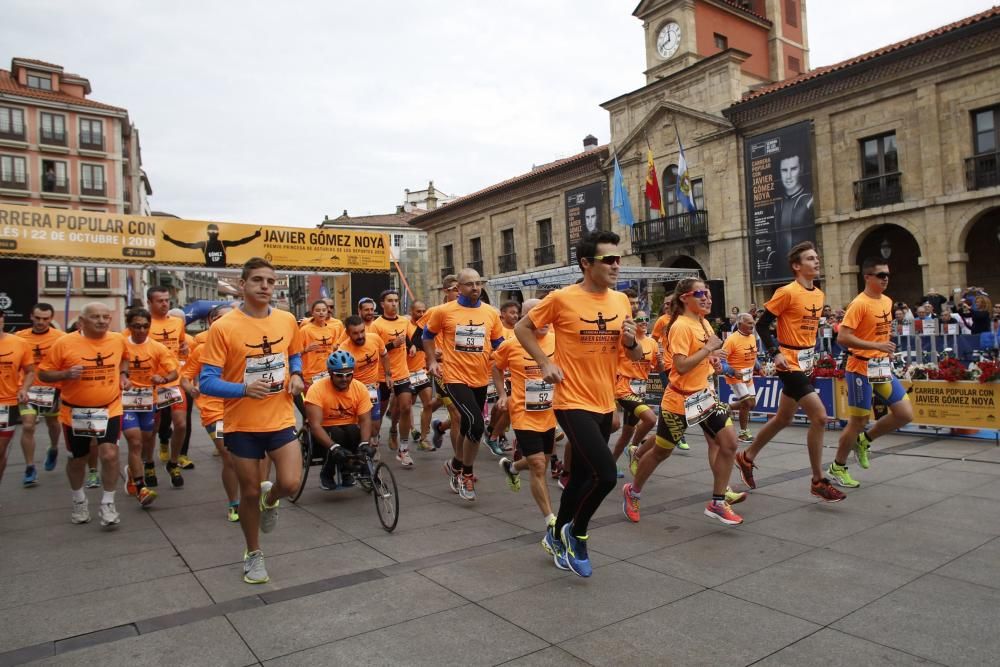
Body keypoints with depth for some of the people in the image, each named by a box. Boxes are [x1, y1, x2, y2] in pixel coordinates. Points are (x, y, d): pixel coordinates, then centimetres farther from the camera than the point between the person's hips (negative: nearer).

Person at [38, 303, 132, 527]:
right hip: (75, 412, 0)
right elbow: (43, 373, -5)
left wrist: (123, 375, 3)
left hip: (109, 409, 1)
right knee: (77, 459, 15)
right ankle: (79, 501, 39)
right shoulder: (64, 343, -12)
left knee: (110, 454, -14)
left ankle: (108, 504, 4)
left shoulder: (118, 339, -3)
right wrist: (66, 374, -23)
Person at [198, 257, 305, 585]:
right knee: (249, 492, 9)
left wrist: (296, 375, -2)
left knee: (290, 483, -11)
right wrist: (244, 389, -29)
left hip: (281, 419, 2)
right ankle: (253, 554, 33)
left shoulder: (288, 320, 0)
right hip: (242, 424, -2)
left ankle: (269, 501, 27)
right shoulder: (223, 328, -13)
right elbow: (206, 382, -13)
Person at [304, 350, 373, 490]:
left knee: (353, 431, -30)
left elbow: (365, 421, -17)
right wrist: (334, 447, -43)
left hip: (350, 430, 2)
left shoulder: (360, 388, -13)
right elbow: (314, 425, -29)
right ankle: (326, 474, -6)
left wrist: (364, 444, -36)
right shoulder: (317, 389, -22)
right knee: (336, 434, -32)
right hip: (325, 431, -2)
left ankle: (346, 470, -3)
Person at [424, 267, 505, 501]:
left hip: (481, 379, 5)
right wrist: (432, 361, 1)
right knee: (476, 424, -19)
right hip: (456, 378, -4)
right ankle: (466, 474, 3)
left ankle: (456, 468, 42)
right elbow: (428, 335, 10)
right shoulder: (444, 311, -6)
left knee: (467, 427, 18)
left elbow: (499, 343, 14)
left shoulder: (491, 313, 2)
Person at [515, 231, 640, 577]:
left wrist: (631, 341, -11)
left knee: (581, 477, 17)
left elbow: (636, 356, 11)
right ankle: (576, 532, 11)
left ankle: (558, 536, 38)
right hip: (573, 403, -6)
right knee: (605, 474, -16)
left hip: (605, 404, 6)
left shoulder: (621, 300, 4)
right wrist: (545, 363, -11)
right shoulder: (562, 298, -12)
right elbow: (522, 328, -1)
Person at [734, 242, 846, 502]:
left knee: (783, 419, 16)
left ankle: (747, 457, 34)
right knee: (819, 416, -12)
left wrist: (812, 353, 13)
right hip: (790, 364, -9)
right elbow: (762, 324, -12)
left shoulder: (819, 294, 10)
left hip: (805, 363, 9)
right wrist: (775, 353, -18)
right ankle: (818, 481, 0)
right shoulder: (787, 292, -14)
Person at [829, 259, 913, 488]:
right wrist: (876, 346, -27)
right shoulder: (859, 303, -16)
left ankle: (864, 440, 23)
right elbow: (842, 338, -23)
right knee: (858, 421, 0)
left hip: (882, 368, 8)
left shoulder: (887, 302, 9)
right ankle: (837, 468, 17)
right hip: (862, 369, -8)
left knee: (906, 414, 3)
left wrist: (887, 350, 14)